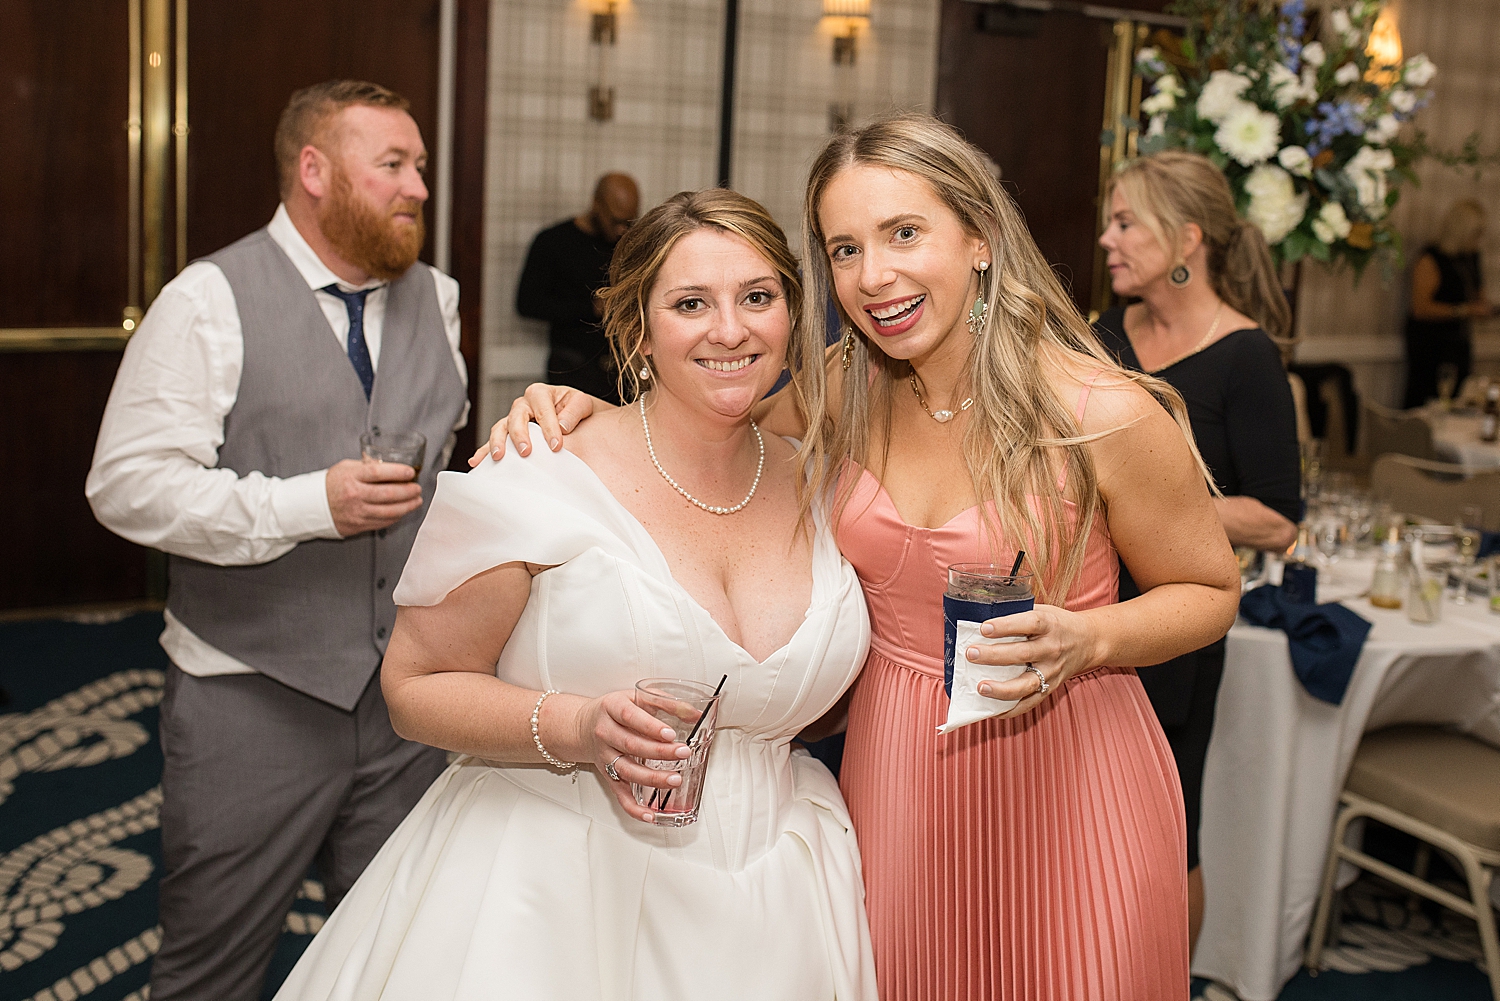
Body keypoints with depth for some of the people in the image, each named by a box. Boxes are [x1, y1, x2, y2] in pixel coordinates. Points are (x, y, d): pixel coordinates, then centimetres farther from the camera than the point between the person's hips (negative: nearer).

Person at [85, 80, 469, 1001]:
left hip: (408, 689, 5)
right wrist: (308, 505, -21)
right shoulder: (210, 301, -8)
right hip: (253, 700, -4)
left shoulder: (436, 298, 10)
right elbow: (127, 484, -14)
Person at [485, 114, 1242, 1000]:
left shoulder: (1107, 416, -16)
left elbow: (1210, 593, -3)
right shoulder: (846, 391, -4)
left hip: (1064, 784, -3)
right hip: (891, 773, 4)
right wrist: (589, 414, -8)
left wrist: (1084, 640, -21)